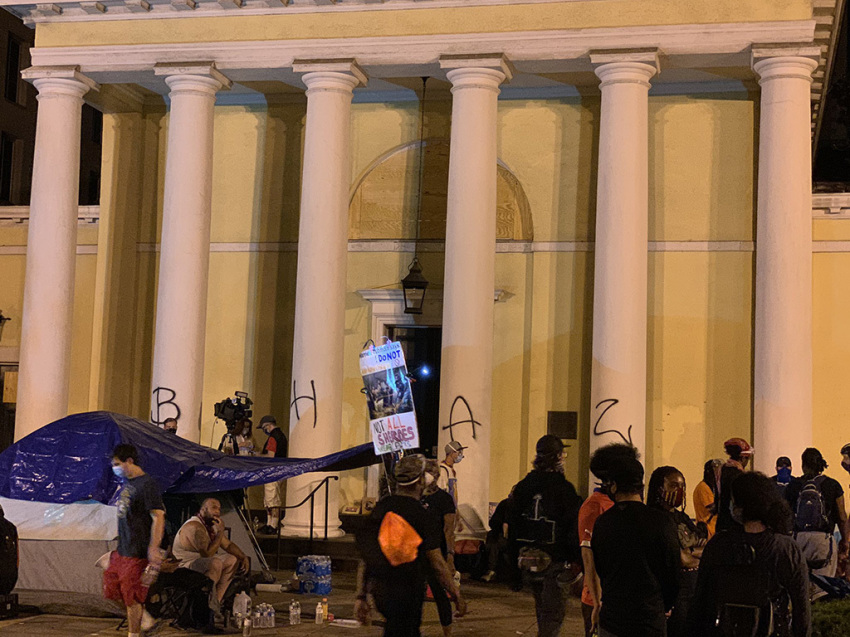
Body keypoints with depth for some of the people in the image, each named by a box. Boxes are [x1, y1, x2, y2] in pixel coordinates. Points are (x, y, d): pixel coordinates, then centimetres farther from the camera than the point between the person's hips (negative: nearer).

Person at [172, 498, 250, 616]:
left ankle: (217, 600, 3)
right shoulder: (194, 527, -24)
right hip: (184, 565, -10)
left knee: (232, 560, 8)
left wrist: (244, 557, 3)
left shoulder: (212, 526, 7)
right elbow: (207, 553, -30)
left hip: (200, 561, 10)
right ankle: (210, 604, -21)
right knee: (216, 563, -34)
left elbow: (228, 545, 17)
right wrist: (220, 533, -24)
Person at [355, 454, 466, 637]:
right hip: (408, 594, -6)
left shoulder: (379, 509, 1)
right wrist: (457, 597, 0)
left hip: (378, 592, 6)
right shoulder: (424, 518, -14)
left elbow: (365, 558, 4)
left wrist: (361, 597, 10)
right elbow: (437, 564, -12)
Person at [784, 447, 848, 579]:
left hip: (799, 537, 2)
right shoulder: (832, 485, -1)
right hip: (824, 538, -1)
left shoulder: (794, 485, 1)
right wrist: (844, 541, 15)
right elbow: (842, 517, 2)